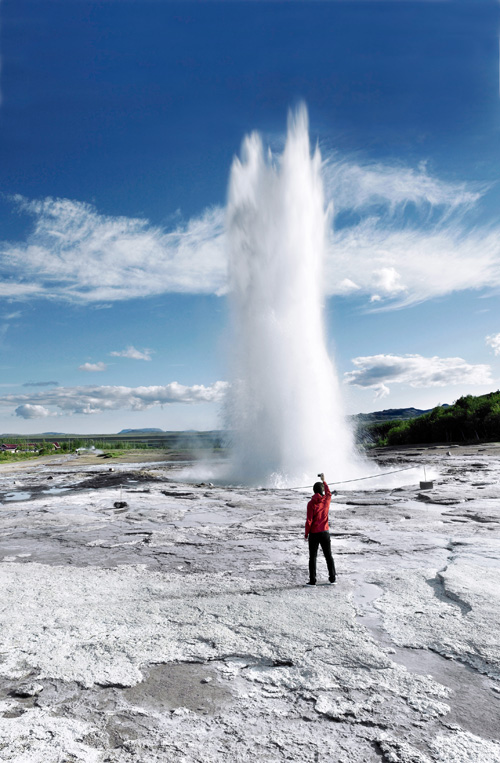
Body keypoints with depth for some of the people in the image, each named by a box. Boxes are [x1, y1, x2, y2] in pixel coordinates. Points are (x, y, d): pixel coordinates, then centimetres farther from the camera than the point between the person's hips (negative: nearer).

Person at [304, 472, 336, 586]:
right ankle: (332, 578, 20)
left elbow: (309, 521, -13)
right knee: (328, 555, 15)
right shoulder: (326, 500, -4)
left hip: (314, 534, -3)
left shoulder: (311, 503, -14)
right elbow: (329, 493, 22)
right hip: (325, 532, 3)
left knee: (313, 557, 4)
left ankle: (312, 580, 5)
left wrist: (306, 534, -2)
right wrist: (324, 481, 33)